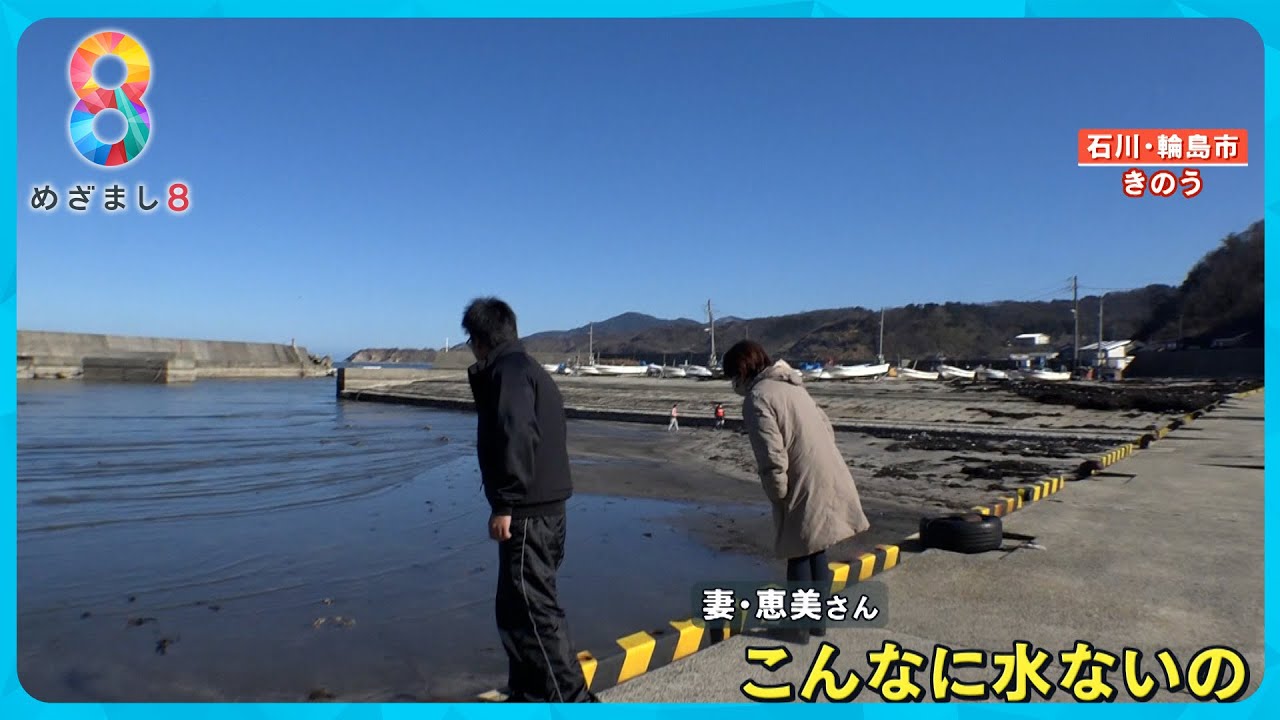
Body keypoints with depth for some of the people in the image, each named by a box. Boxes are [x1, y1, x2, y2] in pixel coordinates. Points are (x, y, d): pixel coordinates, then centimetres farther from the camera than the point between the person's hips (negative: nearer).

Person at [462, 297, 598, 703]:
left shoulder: (506, 371, -11)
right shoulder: (531, 370, 20)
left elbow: (518, 437, -25)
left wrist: (505, 505, -23)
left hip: (527, 514, -10)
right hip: (546, 508, 10)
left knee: (531, 610, -6)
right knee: (520, 607, 18)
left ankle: (574, 702, -1)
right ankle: (527, 696, 27)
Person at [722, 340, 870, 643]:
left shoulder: (757, 399, -13)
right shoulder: (792, 388, 15)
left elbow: (773, 460, -20)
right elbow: (827, 428, 18)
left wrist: (778, 497, -5)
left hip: (807, 489, -8)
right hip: (831, 481, 8)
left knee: (799, 557, 7)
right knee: (817, 553, 20)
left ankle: (800, 626, 20)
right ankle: (818, 619, 32)